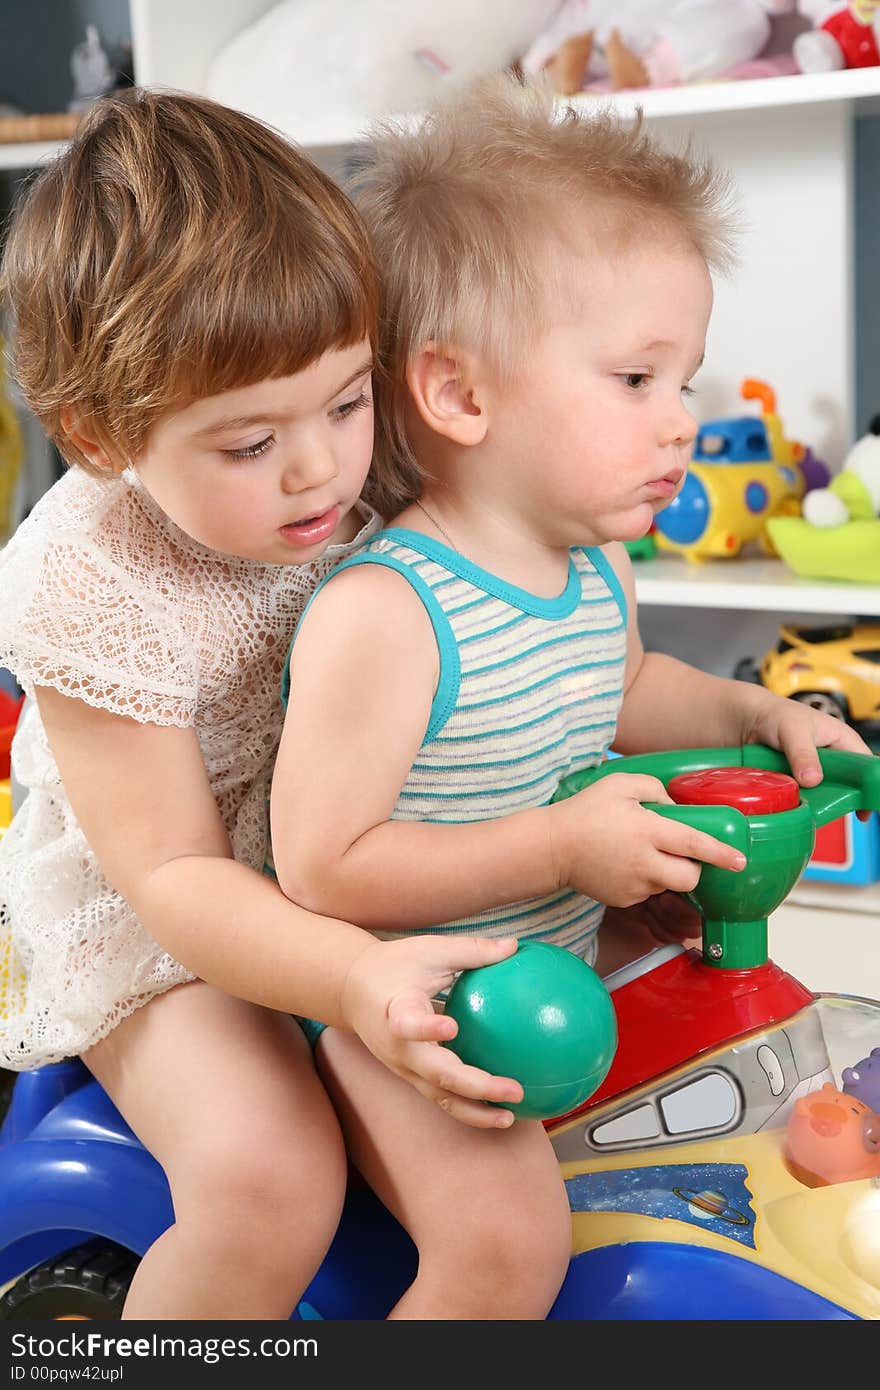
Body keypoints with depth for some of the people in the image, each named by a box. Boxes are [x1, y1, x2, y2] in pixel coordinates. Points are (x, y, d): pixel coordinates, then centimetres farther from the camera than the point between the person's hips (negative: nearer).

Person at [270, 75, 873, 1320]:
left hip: (563, 943, 9)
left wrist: (751, 714, 6)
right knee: (506, 1241, -25)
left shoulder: (597, 572, 0)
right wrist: (559, 848, -32)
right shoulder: (381, 612, -28)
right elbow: (323, 869, -29)